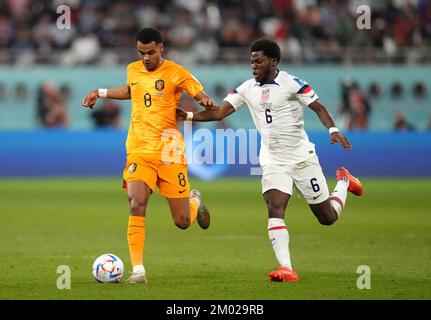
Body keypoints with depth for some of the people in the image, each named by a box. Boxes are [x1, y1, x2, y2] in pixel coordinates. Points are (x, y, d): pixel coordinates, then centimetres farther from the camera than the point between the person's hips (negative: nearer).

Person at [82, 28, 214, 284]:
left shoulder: (176, 73, -5)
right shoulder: (133, 70, 10)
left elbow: (205, 99, -5)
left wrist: (207, 103, -27)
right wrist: (100, 93, 27)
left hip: (169, 152, -3)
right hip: (139, 151, 3)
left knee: (183, 222, 3)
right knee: (136, 206, -22)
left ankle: (195, 201, 41)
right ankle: (138, 271, -19)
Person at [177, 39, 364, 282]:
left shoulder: (291, 83, -11)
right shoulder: (247, 89, 3)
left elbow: (318, 107, -10)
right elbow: (219, 112, 1)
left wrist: (333, 130, -26)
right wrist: (187, 115, -12)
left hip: (302, 158, -3)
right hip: (273, 161, 3)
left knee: (328, 217, 6)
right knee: (275, 208, -21)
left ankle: (343, 182, 39)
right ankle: (287, 269, -25)